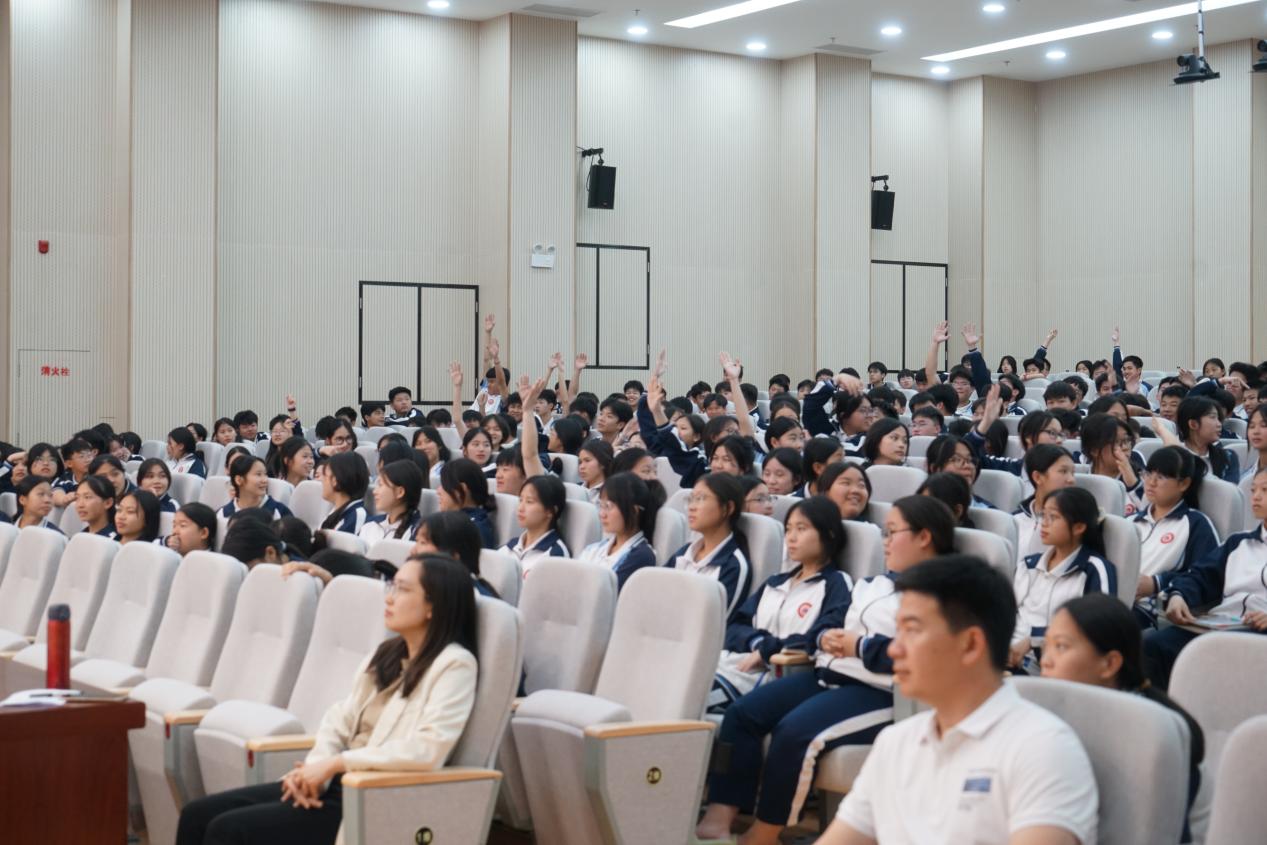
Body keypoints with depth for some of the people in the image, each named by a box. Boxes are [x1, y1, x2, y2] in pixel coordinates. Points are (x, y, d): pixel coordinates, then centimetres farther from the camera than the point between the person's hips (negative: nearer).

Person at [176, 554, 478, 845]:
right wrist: (315, 768, -9)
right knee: (198, 815, -2)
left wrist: (335, 763, -18)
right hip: (340, 783, 8)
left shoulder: (453, 664, -10)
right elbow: (340, 720, 13)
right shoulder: (388, 655, 15)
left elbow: (428, 750, -23)